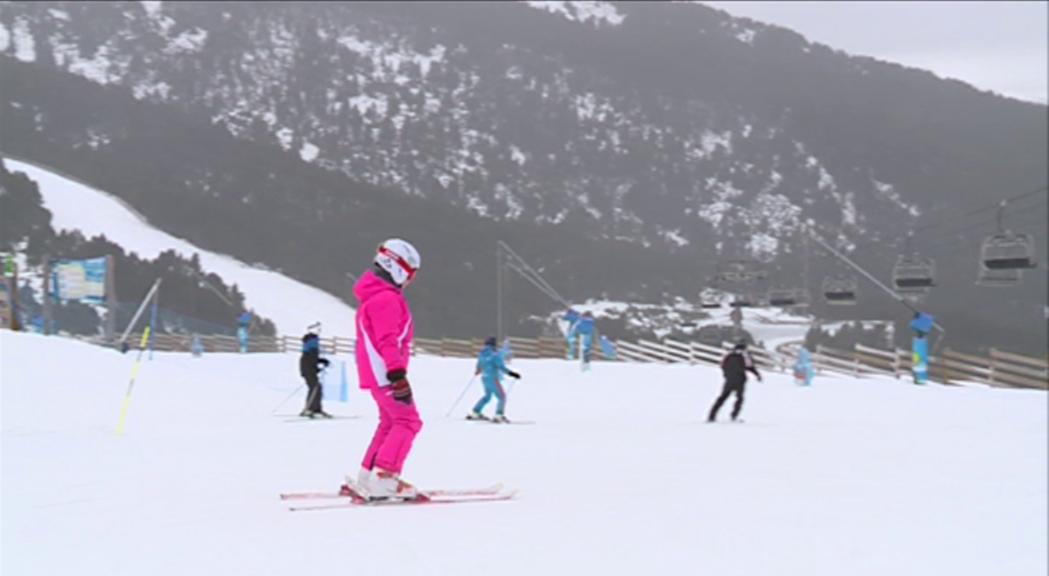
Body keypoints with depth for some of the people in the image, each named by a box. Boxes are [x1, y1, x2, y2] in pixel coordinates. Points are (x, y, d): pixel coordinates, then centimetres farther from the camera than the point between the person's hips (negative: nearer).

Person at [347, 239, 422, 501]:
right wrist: (398, 375, -29)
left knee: (391, 422, 16)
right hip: (386, 373, -11)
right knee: (407, 422, -10)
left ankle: (367, 477, 16)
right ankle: (384, 478, -16)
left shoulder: (374, 296, 20)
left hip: (378, 373, 11)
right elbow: (388, 340, -24)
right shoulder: (387, 298, -15)